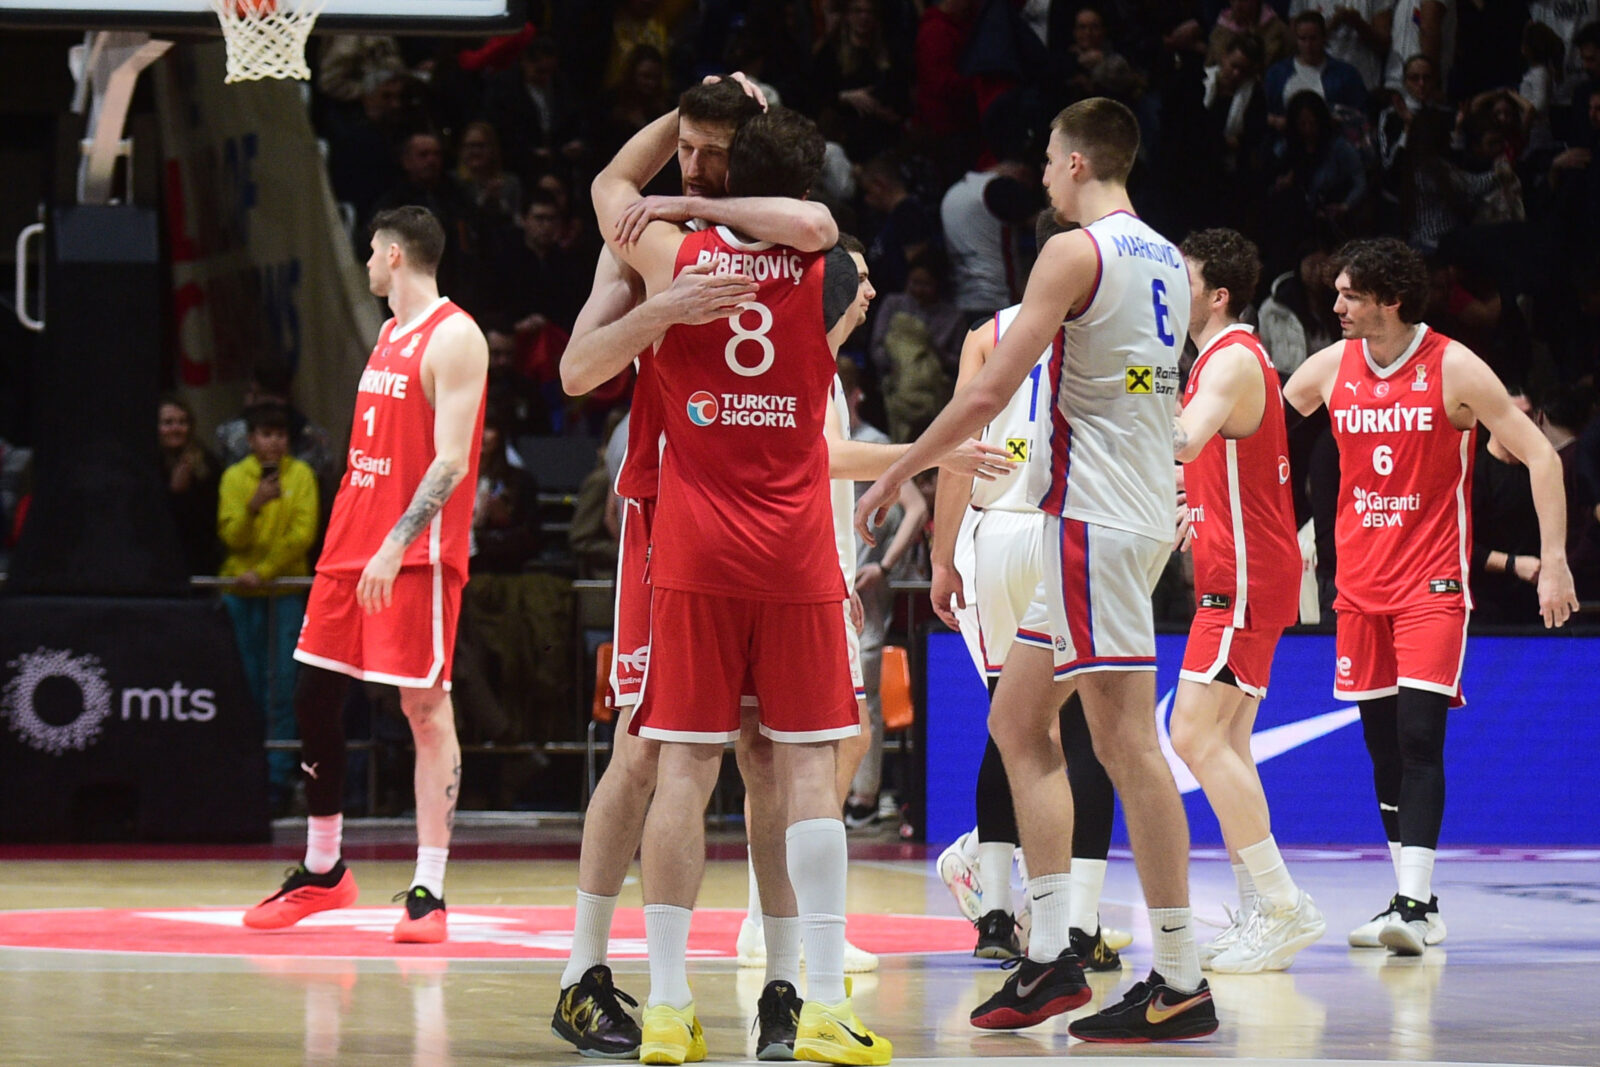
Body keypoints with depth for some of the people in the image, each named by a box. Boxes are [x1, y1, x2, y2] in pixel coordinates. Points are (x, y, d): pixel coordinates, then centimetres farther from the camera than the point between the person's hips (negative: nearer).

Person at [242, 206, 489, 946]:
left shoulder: (454, 338, -11)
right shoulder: (389, 335, 18)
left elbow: (451, 460, -18)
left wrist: (397, 544, -25)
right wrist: (355, 538, 19)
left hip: (417, 552, -9)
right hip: (354, 541, 9)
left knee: (426, 707, -7)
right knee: (313, 693, 8)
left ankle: (428, 890, -6)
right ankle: (322, 871, 19)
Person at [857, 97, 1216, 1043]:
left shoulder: (1075, 252, -11)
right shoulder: (1171, 263, 15)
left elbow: (991, 392, -14)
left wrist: (898, 472, -3)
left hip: (1097, 516, -9)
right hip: (1144, 511, 9)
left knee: (1127, 739, -10)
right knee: (1019, 720, 13)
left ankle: (1182, 982, -12)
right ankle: (1052, 955, 9)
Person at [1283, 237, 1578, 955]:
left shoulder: (1453, 369, -9)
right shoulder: (1332, 367, 4)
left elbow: (1539, 455, -7)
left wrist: (1554, 561, -12)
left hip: (1433, 581, -5)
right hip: (1360, 578, 5)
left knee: (1419, 735, -17)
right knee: (1381, 742, 7)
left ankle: (1414, 902, -21)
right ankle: (1415, 908, 15)